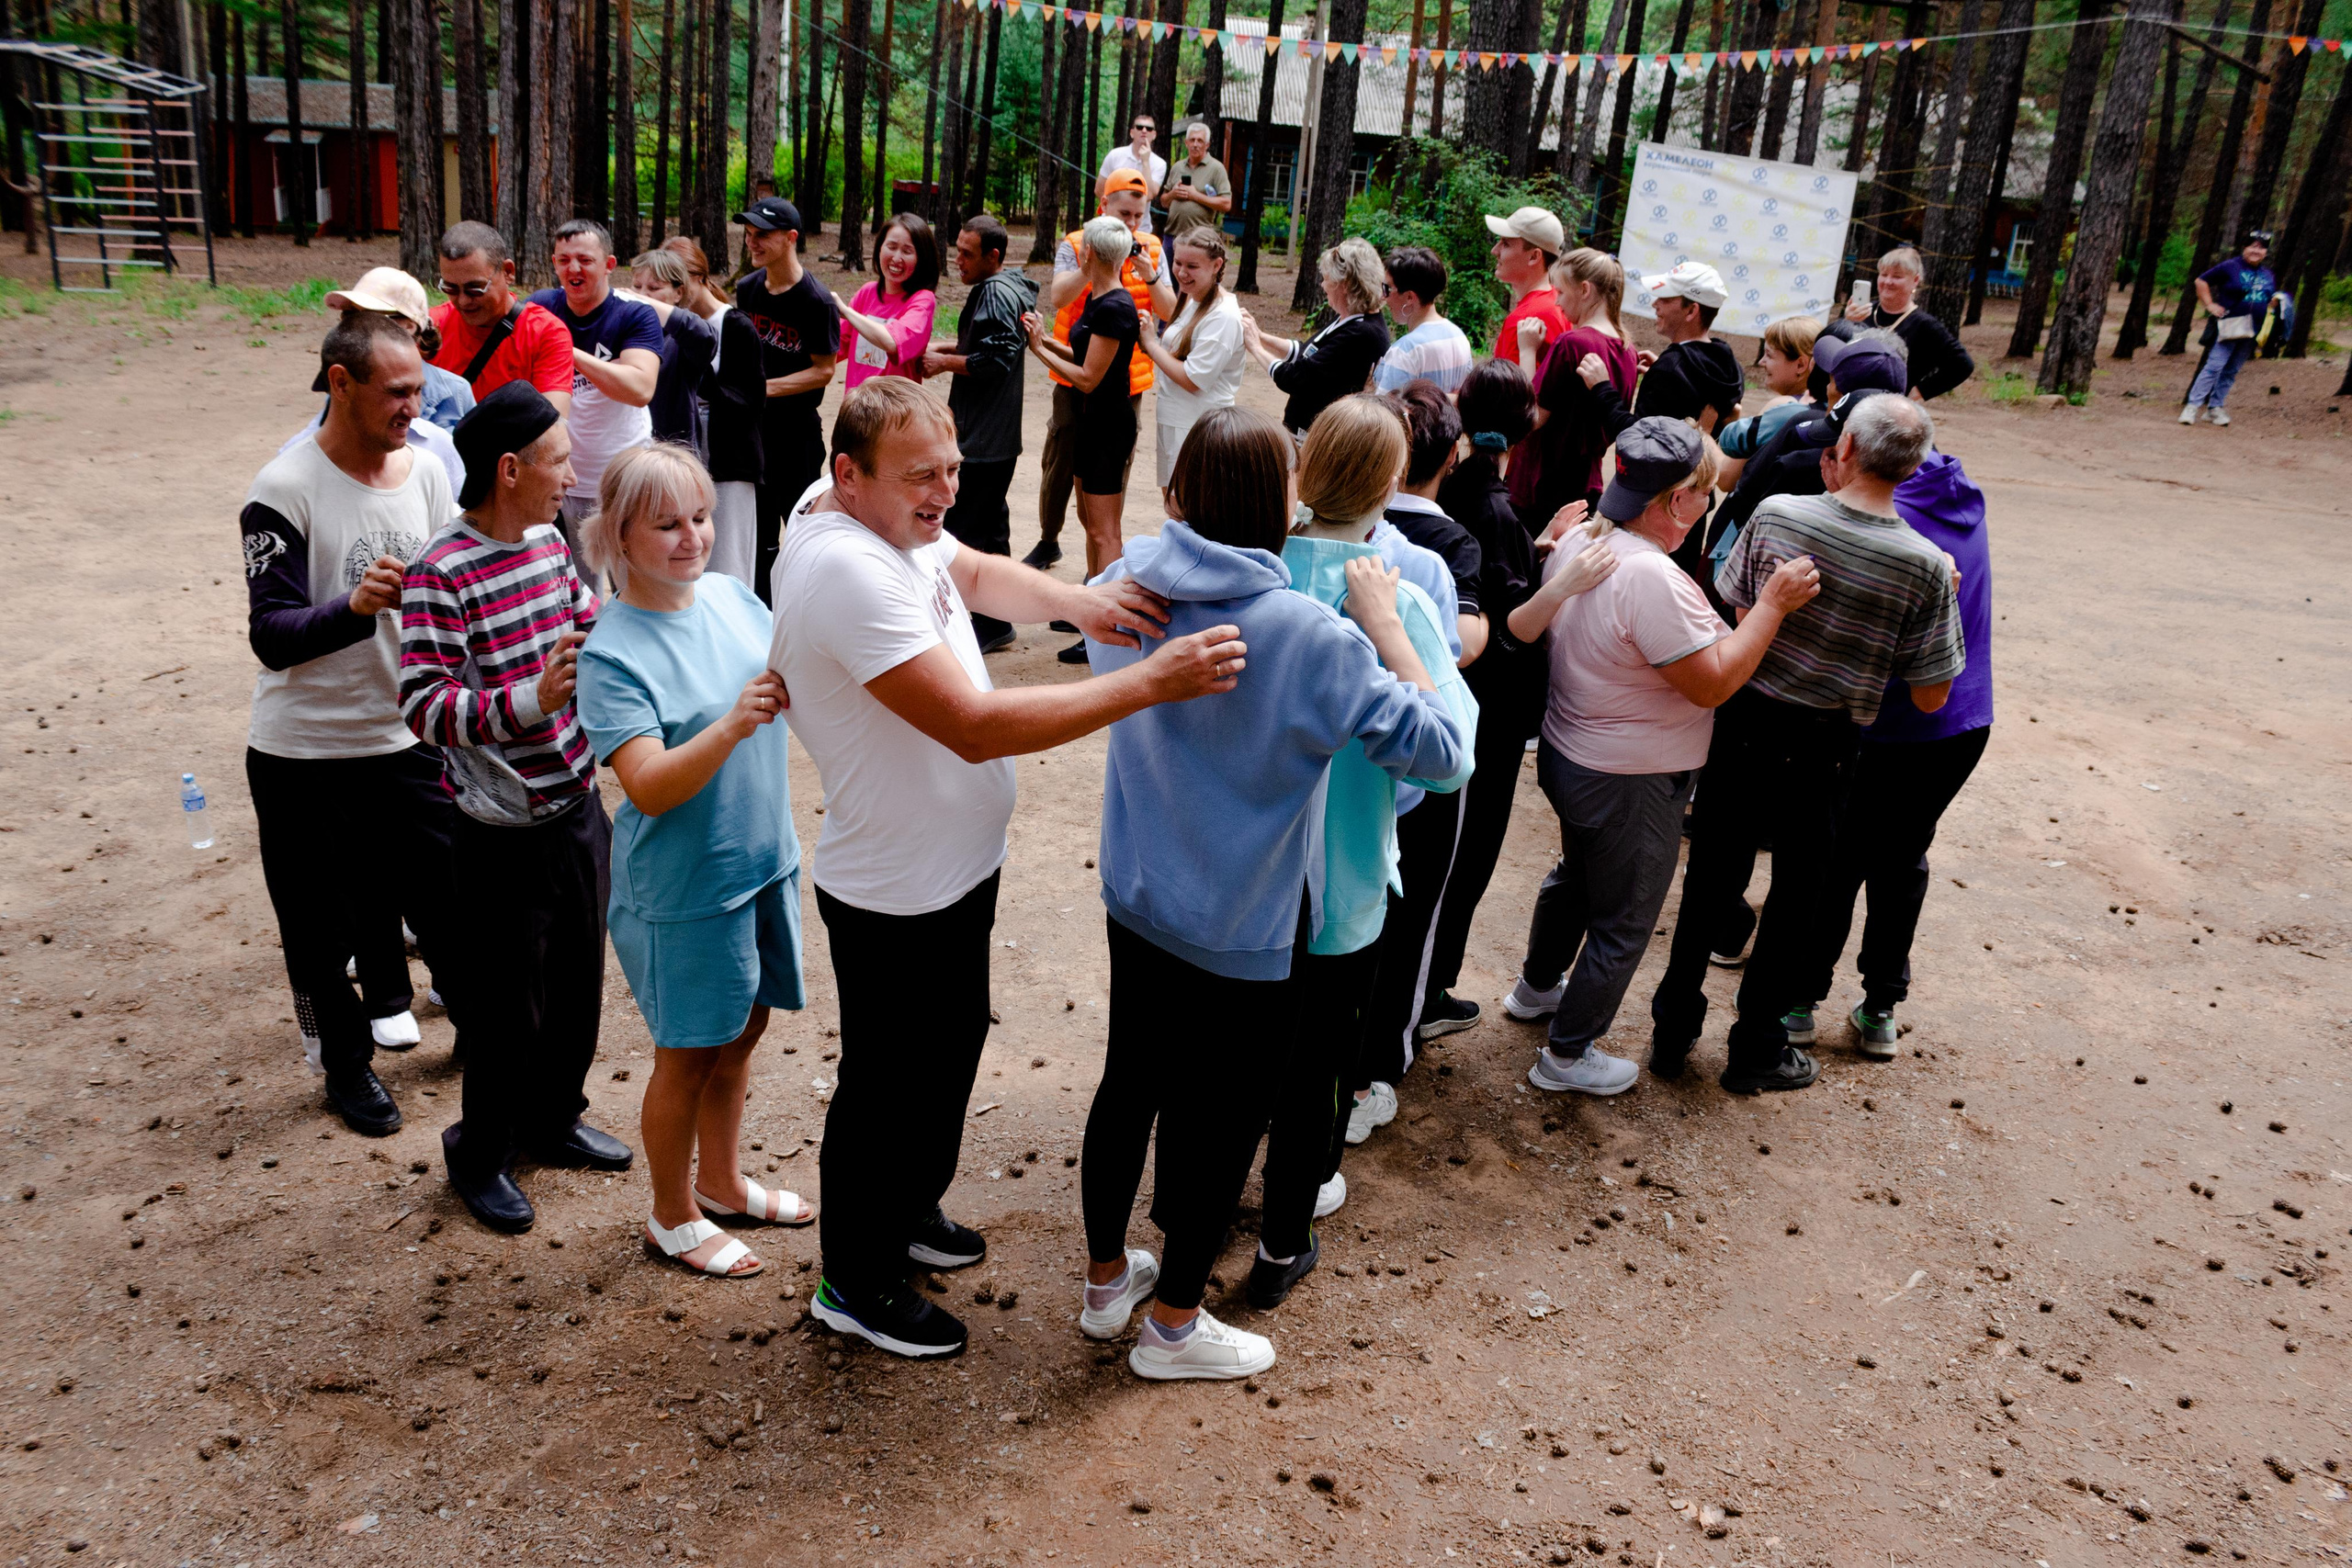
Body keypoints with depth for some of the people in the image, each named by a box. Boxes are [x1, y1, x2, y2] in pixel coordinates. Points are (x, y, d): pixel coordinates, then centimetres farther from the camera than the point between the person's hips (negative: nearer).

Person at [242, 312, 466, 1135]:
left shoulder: (426, 473, 1)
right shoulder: (284, 490, -15)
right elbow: (273, 636, -19)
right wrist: (354, 607, -35)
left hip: (405, 738, 4)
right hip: (304, 756, -3)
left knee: (451, 894, 8)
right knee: (322, 927, 10)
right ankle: (348, 1064, 31)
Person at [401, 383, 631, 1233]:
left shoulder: (549, 542, 4)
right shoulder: (440, 571, -19)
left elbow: (592, 631, 20)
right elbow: (424, 707, -24)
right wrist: (528, 701, -36)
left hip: (578, 808, 7)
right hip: (505, 836, -7)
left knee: (578, 985, 20)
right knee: (510, 1011, 7)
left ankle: (553, 1120, 43)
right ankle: (479, 1156, 30)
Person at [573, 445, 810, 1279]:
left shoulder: (732, 595, -2)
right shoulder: (611, 651, -20)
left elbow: (792, 680, 12)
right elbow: (650, 788, -27)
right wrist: (733, 724, -41)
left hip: (765, 862, 6)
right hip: (684, 887, -6)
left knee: (742, 1031, 21)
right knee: (690, 1053, 11)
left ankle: (721, 1182, 43)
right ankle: (672, 1217, 33)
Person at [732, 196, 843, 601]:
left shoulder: (816, 301, -16)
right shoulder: (747, 289, 5)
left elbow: (824, 370, -15)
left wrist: (767, 387, -22)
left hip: (796, 430, -6)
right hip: (751, 425, 6)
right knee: (757, 531, 13)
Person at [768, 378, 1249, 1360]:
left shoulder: (880, 518, -3)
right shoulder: (848, 570, -32)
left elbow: (978, 575, 10)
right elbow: (977, 727, -35)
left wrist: (1076, 602, -12)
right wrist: (1149, 683, -34)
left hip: (953, 870, 10)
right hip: (895, 899, -10)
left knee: (947, 1049, 28)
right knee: (889, 1088, 10)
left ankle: (907, 1212, 52)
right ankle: (857, 1285, 33)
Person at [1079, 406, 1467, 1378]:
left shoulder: (1129, 582, -8)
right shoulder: (1310, 636, -25)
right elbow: (1437, 747, -22)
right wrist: (1383, 624, -16)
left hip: (1135, 899, 7)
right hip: (1239, 930, -6)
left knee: (1129, 1084, 23)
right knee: (1219, 1118, 13)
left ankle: (1106, 1280, 44)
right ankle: (1173, 1325, 32)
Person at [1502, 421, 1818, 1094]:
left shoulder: (1580, 540, -3)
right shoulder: (1652, 578, -32)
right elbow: (1713, 682, -26)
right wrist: (1774, 601, -22)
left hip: (1567, 754, 10)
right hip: (1631, 785, -10)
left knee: (1575, 874, 33)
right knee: (1622, 924, 10)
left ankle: (1537, 987, 55)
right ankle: (1568, 1056, 25)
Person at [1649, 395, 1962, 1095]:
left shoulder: (1775, 514, -14)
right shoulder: (1925, 566, -15)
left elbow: (1731, 612, -1)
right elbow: (1930, 697, -9)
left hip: (1744, 726, 2)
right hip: (1822, 750, -1)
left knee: (1711, 880, 17)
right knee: (1796, 895, 16)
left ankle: (1673, 1029, 29)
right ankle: (1756, 1047, 29)